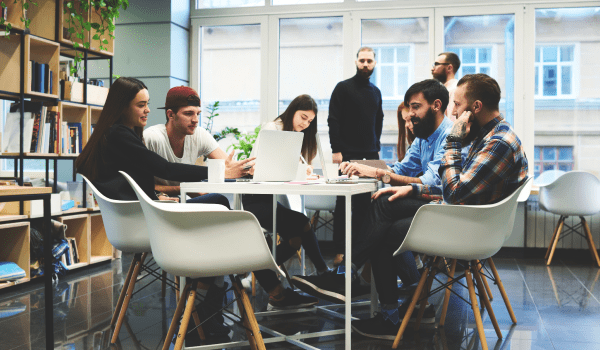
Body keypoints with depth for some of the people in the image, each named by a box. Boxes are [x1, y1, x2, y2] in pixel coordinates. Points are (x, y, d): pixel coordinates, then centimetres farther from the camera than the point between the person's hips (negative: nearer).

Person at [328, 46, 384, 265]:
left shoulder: (375, 92, 17)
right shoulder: (343, 88, 0)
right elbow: (333, 121, -5)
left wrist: (376, 147, 14)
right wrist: (336, 150, -12)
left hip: (370, 156, 5)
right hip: (348, 155, -5)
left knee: (367, 202, 3)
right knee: (344, 202, -3)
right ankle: (340, 251, -1)